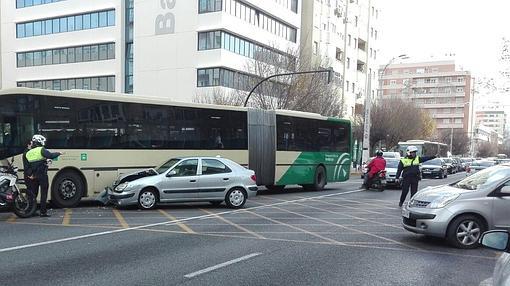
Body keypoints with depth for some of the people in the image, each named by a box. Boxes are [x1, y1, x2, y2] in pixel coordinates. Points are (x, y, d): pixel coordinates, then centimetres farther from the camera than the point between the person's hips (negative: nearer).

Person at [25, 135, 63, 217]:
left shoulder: (28, 153, 11)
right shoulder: (41, 150, -9)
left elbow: (27, 167, 11)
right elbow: (51, 155, -21)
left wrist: (30, 175, 13)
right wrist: (58, 153, -6)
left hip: (33, 177, 6)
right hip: (42, 175, -6)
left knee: (33, 194, 13)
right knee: (43, 194, -1)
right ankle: (43, 212, -2)